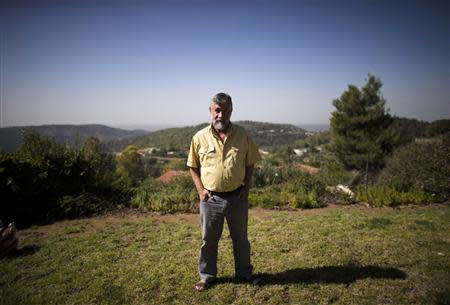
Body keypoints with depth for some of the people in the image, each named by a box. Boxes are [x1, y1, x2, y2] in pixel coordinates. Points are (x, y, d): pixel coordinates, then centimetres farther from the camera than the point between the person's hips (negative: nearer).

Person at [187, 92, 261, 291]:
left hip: (237, 197, 1)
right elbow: (193, 166, 4)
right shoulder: (200, 137, -5)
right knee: (208, 239, 14)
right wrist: (200, 189, -6)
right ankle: (207, 276, 33)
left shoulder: (242, 135, -4)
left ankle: (244, 273, 37)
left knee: (240, 237, 17)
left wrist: (247, 187, -3)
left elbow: (250, 164, 6)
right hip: (210, 198, 0)